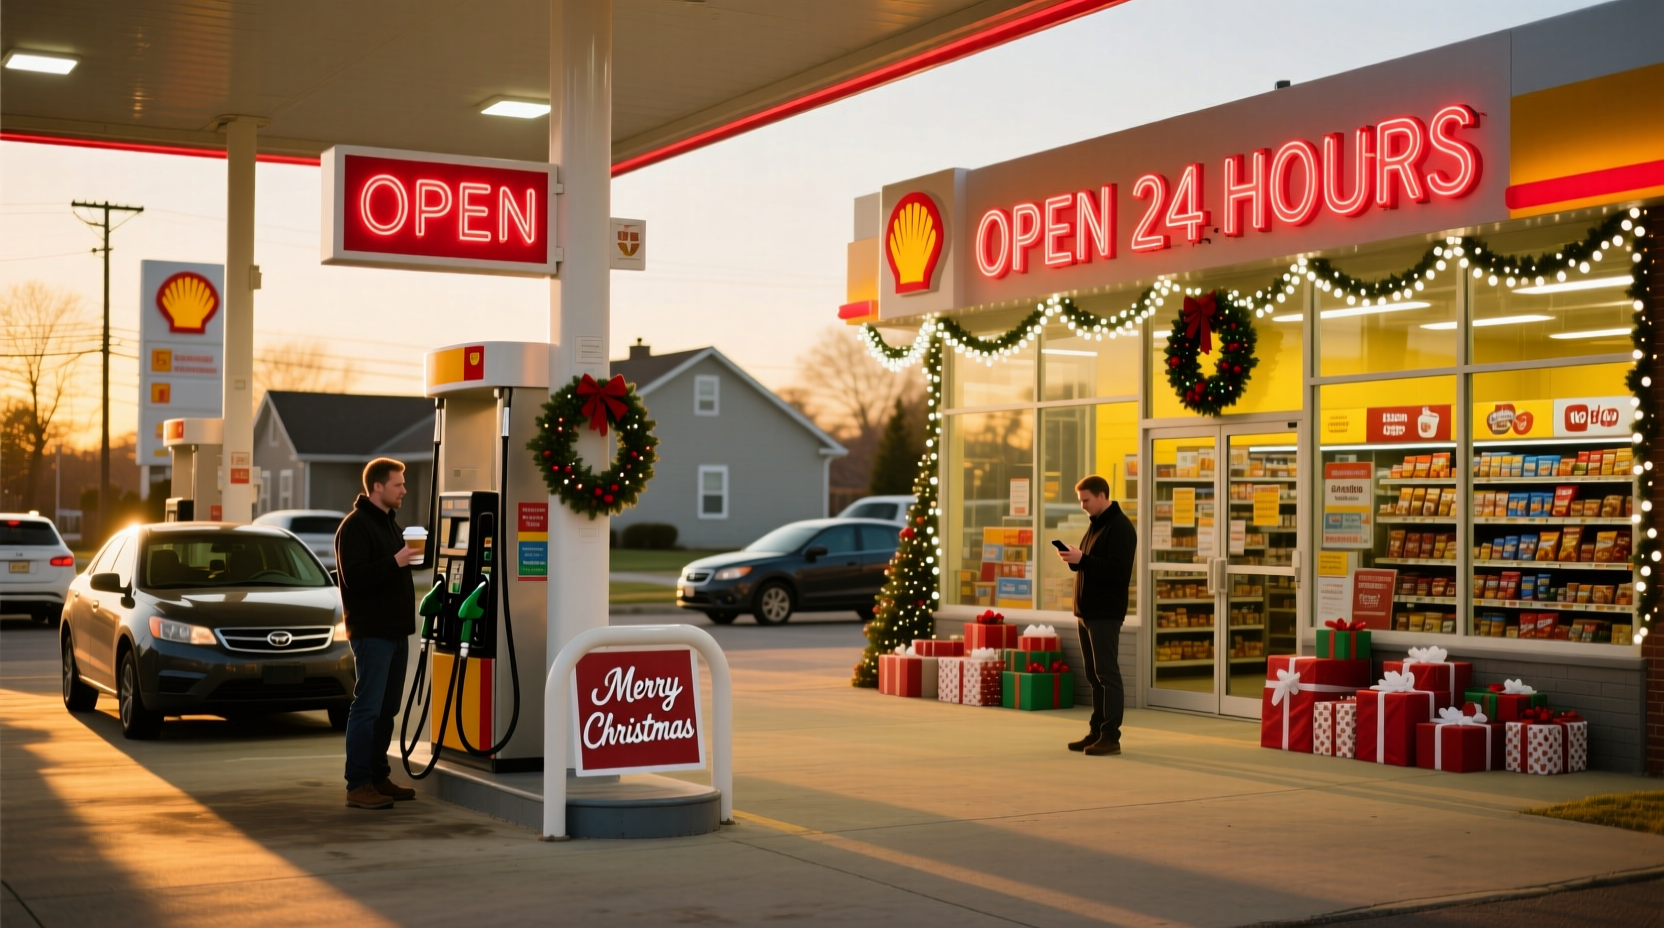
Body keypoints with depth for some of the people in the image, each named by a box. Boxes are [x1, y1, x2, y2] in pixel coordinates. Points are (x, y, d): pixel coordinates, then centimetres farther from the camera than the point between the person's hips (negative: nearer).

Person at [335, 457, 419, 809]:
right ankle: (358, 786, -6)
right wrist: (394, 562, -24)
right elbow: (354, 578, -21)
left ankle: (378, 777, 18)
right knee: (367, 708, -9)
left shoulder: (389, 523, 17)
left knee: (387, 709, 11)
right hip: (371, 632, -9)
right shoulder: (355, 526, -11)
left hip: (396, 630, 9)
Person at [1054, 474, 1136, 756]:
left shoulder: (1120, 527, -12)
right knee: (1094, 675, 12)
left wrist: (1082, 559, -25)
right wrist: (1074, 559, 4)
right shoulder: (1096, 524, 17)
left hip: (1105, 614, -9)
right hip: (1087, 612, 9)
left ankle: (1110, 736, -3)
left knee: (1107, 674, -6)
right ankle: (1097, 732, 17)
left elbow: (1118, 570, -21)